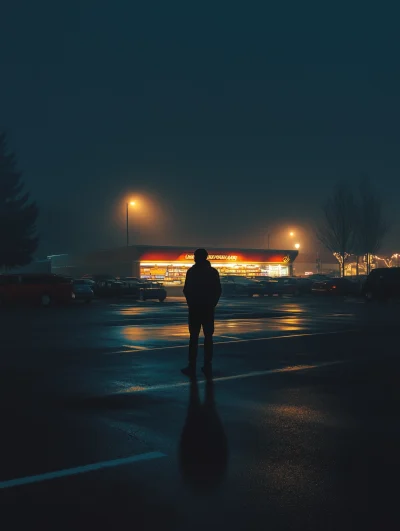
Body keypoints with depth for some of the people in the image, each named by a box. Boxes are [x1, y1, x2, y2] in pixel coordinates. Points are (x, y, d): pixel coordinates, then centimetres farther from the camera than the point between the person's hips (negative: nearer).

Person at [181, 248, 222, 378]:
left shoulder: (191, 271, -7)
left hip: (195, 308, -2)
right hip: (208, 309, 3)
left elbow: (186, 290, -8)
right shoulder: (213, 272, 2)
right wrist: (213, 303, 13)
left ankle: (192, 367, 0)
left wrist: (190, 303, 8)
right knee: (208, 337, 8)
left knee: (194, 337, 1)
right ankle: (207, 366, 6)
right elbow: (218, 290, 2)